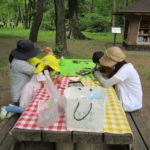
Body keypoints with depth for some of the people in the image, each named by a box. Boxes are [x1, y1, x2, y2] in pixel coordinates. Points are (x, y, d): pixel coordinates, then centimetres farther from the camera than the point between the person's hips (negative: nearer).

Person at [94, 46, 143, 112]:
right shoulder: (121, 66, -2)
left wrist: (98, 75, -15)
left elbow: (107, 84, -33)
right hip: (126, 98, 7)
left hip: (131, 104, -7)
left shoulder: (126, 69, -28)